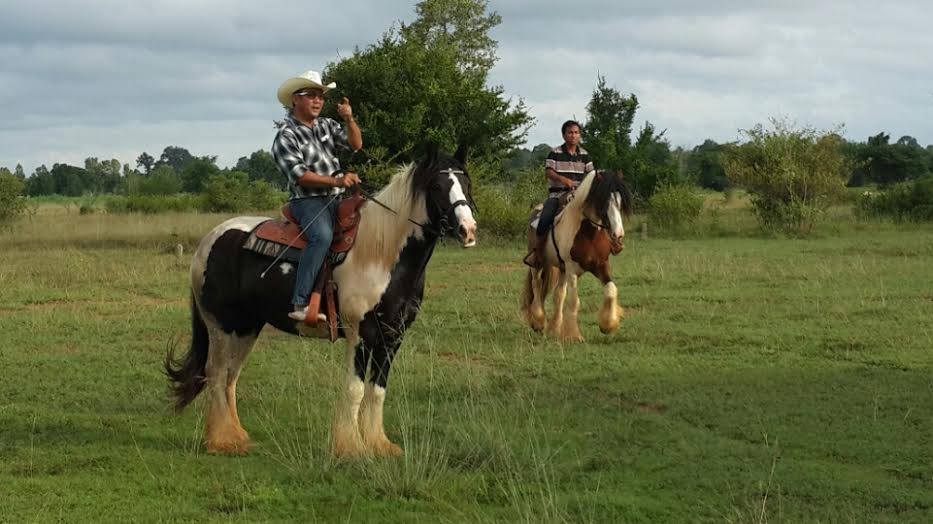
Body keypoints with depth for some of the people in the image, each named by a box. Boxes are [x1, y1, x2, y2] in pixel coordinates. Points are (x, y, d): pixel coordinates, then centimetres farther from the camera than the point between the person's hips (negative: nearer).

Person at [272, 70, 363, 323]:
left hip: (337, 198, 8)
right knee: (322, 235, -34)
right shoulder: (286, 136, -7)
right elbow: (300, 175, -16)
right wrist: (337, 181, -24)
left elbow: (355, 144, 9)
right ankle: (300, 304, -40)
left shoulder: (326, 125, 15)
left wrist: (349, 119, -10)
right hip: (308, 200, -8)